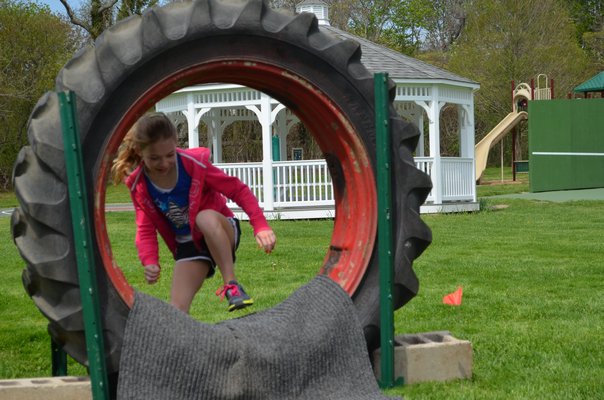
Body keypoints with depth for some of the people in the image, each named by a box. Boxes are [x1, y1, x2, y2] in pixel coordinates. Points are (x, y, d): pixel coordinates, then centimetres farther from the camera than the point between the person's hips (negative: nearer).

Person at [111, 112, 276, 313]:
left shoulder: (194, 163, -21)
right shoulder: (139, 185, -11)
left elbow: (238, 189, -16)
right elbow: (146, 229, -4)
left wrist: (260, 225, -29)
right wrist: (150, 262, -24)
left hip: (221, 232, -3)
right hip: (188, 245, 3)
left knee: (206, 217, -40)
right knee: (177, 310, -12)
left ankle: (231, 285, -30)